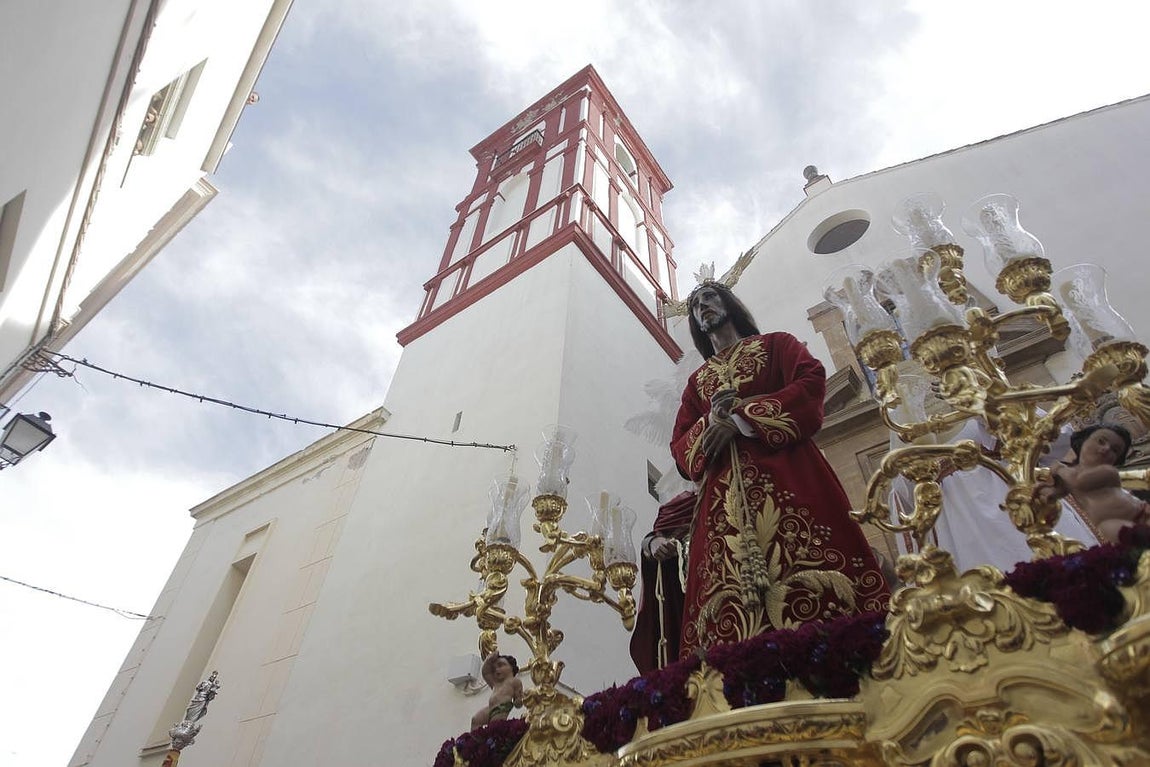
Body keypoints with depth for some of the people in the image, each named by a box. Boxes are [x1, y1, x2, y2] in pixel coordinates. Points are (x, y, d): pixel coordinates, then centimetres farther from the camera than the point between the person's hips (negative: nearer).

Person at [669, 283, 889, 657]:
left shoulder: (776, 344, 20)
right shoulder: (696, 380, 27)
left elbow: (812, 382, -2)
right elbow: (680, 447, 16)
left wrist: (742, 418, -10)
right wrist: (711, 423, -7)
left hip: (787, 473, -2)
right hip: (724, 495, 3)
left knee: (812, 571, -17)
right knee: (732, 600, -9)